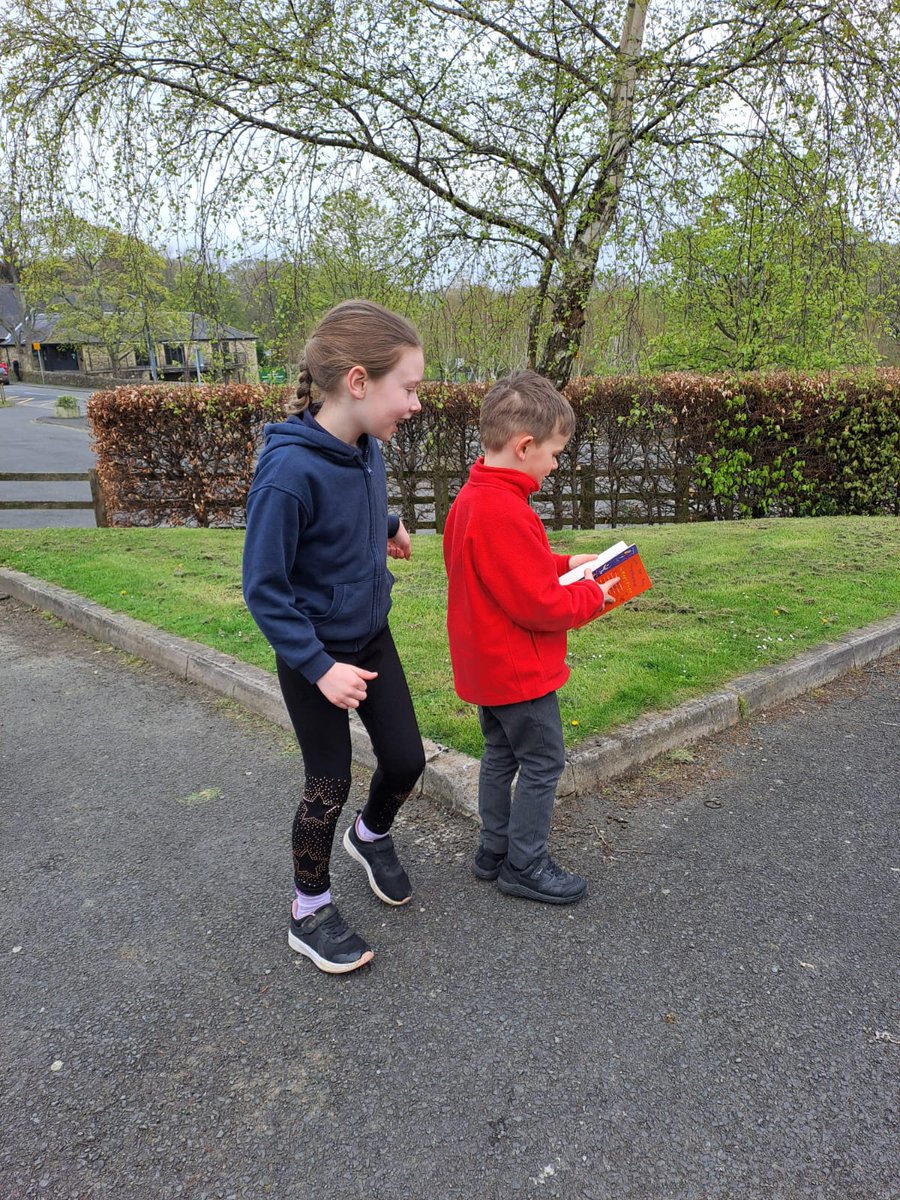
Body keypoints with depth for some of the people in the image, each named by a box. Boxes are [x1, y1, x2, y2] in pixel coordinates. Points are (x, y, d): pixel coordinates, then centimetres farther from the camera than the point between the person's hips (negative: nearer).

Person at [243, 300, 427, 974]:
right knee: (330, 784, 6)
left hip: (372, 637, 7)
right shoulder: (290, 470, -29)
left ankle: (371, 836, 45)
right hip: (315, 655, -6)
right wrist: (318, 666, -24)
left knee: (406, 760, 12)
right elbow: (264, 588, -22)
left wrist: (388, 526, 8)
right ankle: (310, 911, 31)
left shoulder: (368, 448, -7)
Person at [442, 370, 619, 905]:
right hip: (518, 669, -10)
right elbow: (542, 606, -25)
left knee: (502, 755, 21)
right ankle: (525, 866, 20)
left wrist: (563, 564, 9)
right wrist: (594, 595, -9)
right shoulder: (506, 513, -28)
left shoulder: (472, 497, 4)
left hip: (487, 662, 10)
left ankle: (495, 851, 35)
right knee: (544, 762, 6)